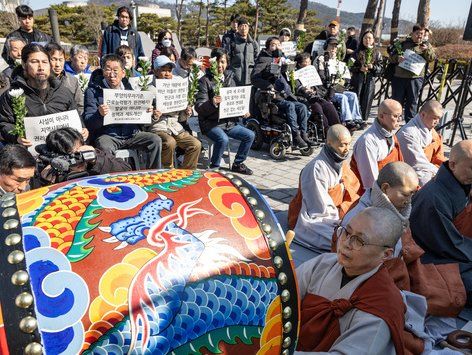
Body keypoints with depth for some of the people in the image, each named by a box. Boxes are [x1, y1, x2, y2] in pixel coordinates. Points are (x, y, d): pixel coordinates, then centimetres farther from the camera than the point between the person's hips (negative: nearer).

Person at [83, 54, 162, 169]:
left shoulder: (128, 87, 15)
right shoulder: (93, 90, 1)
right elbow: (88, 122, -6)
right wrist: (99, 114, -28)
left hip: (131, 133, 4)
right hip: (107, 135, -4)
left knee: (155, 139, -15)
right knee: (104, 147, -35)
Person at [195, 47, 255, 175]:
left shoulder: (230, 79, 13)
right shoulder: (205, 81, -6)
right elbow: (199, 107, -13)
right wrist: (212, 103, -34)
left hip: (229, 121, 6)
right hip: (211, 123, -6)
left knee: (250, 135, -7)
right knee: (223, 139, -32)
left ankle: (238, 164, 11)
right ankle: (214, 167, -8)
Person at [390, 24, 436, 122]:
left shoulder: (426, 45, 11)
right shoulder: (403, 44, 12)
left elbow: (432, 58, -2)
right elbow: (392, 56, 9)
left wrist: (427, 50, -22)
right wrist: (398, 58, -14)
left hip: (415, 78, 0)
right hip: (399, 77, 0)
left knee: (412, 102, 3)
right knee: (396, 100, 4)